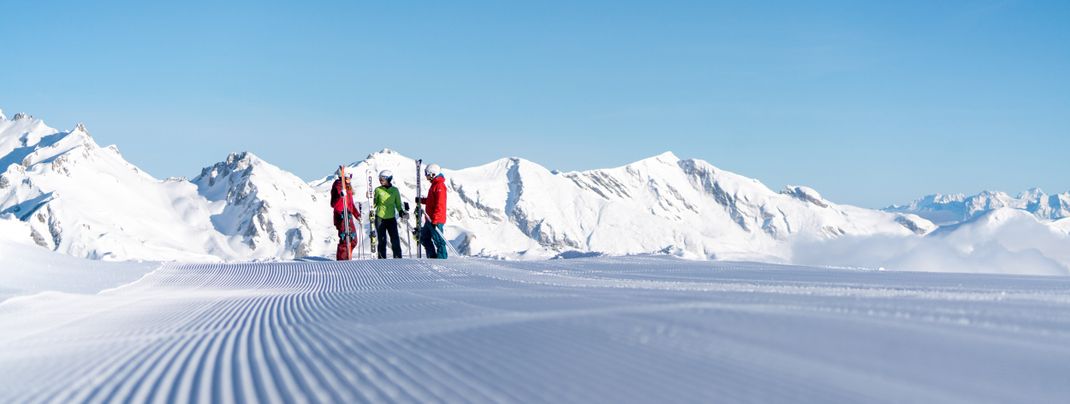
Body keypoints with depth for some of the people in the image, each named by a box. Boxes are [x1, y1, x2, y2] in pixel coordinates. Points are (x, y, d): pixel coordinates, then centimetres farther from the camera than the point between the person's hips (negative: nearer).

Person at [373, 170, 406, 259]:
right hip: (380, 218, 0)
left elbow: (398, 204, 11)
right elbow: (374, 204, 6)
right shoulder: (378, 190, 2)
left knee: (395, 241, -5)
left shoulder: (394, 190, 4)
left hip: (391, 218, 0)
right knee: (382, 241, 3)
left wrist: (401, 212, -5)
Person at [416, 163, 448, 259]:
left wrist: (435, 220, -25)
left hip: (436, 220, -11)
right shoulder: (435, 184, 17)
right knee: (424, 238, 15)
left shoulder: (439, 186, -15)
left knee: (438, 241, -7)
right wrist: (421, 200, 18)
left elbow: (439, 204, -22)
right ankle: (432, 258, 19)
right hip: (430, 219, 11)